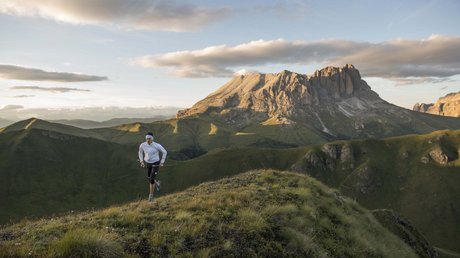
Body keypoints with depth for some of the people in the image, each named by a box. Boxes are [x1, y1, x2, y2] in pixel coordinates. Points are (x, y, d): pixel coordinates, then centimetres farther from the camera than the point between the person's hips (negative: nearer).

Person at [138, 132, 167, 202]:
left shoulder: (157, 145, -22)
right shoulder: (142, 145, -13)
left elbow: (164, 152, -7)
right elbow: (140, 152, 10)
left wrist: (162, 162, -8)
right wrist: (141, 161, 3)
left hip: (156, 164, -4)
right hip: (147, 164, 4)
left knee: (151, 179, -15)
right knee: (150, 179, 14)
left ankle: (151, 195, 4)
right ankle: (157, 183, 51)